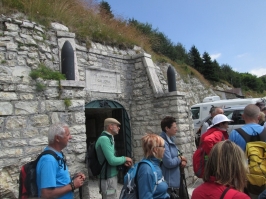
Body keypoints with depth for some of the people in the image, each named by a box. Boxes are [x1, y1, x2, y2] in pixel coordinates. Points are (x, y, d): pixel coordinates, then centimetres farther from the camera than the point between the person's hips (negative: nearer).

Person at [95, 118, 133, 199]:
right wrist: (124, 158, -8)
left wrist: (123, 162, 3)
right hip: (108, 178, -10)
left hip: (112, 176, 10)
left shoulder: (109, 138, 10)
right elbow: (112, 161, -25)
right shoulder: (104, 139, -20)